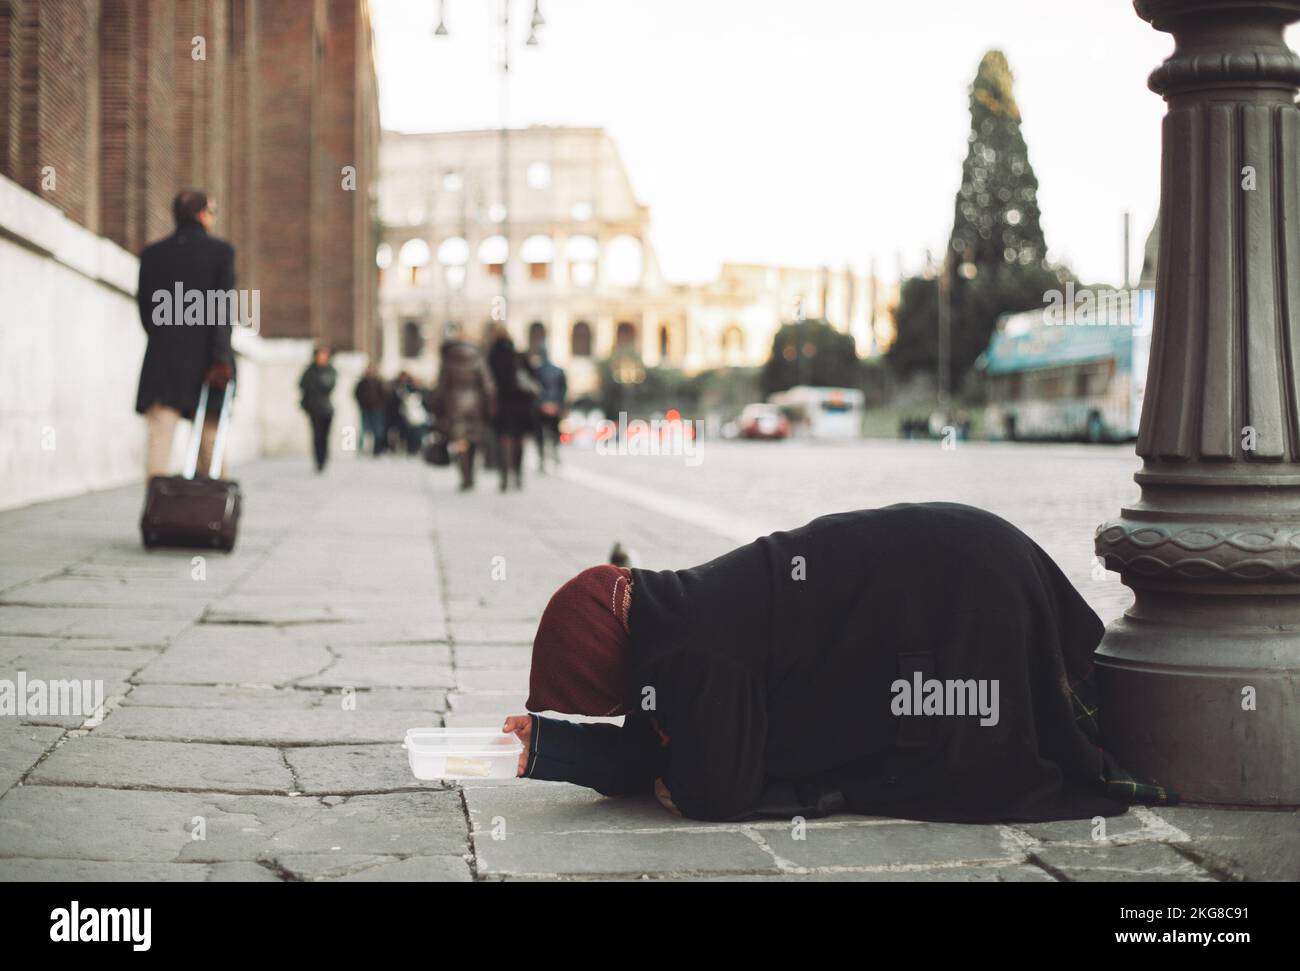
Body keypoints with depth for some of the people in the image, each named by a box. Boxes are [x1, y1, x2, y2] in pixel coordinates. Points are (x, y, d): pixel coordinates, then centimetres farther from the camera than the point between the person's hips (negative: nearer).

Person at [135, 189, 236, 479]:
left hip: (161, 361, 1)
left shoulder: (151, 254, 8)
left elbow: (146, 309, 9)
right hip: (206, 363, -1)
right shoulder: (221, 251, 0)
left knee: (158, 437, -6)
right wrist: (221, 357, -12)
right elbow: (224, 307, -9)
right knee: (210, 440, 10)